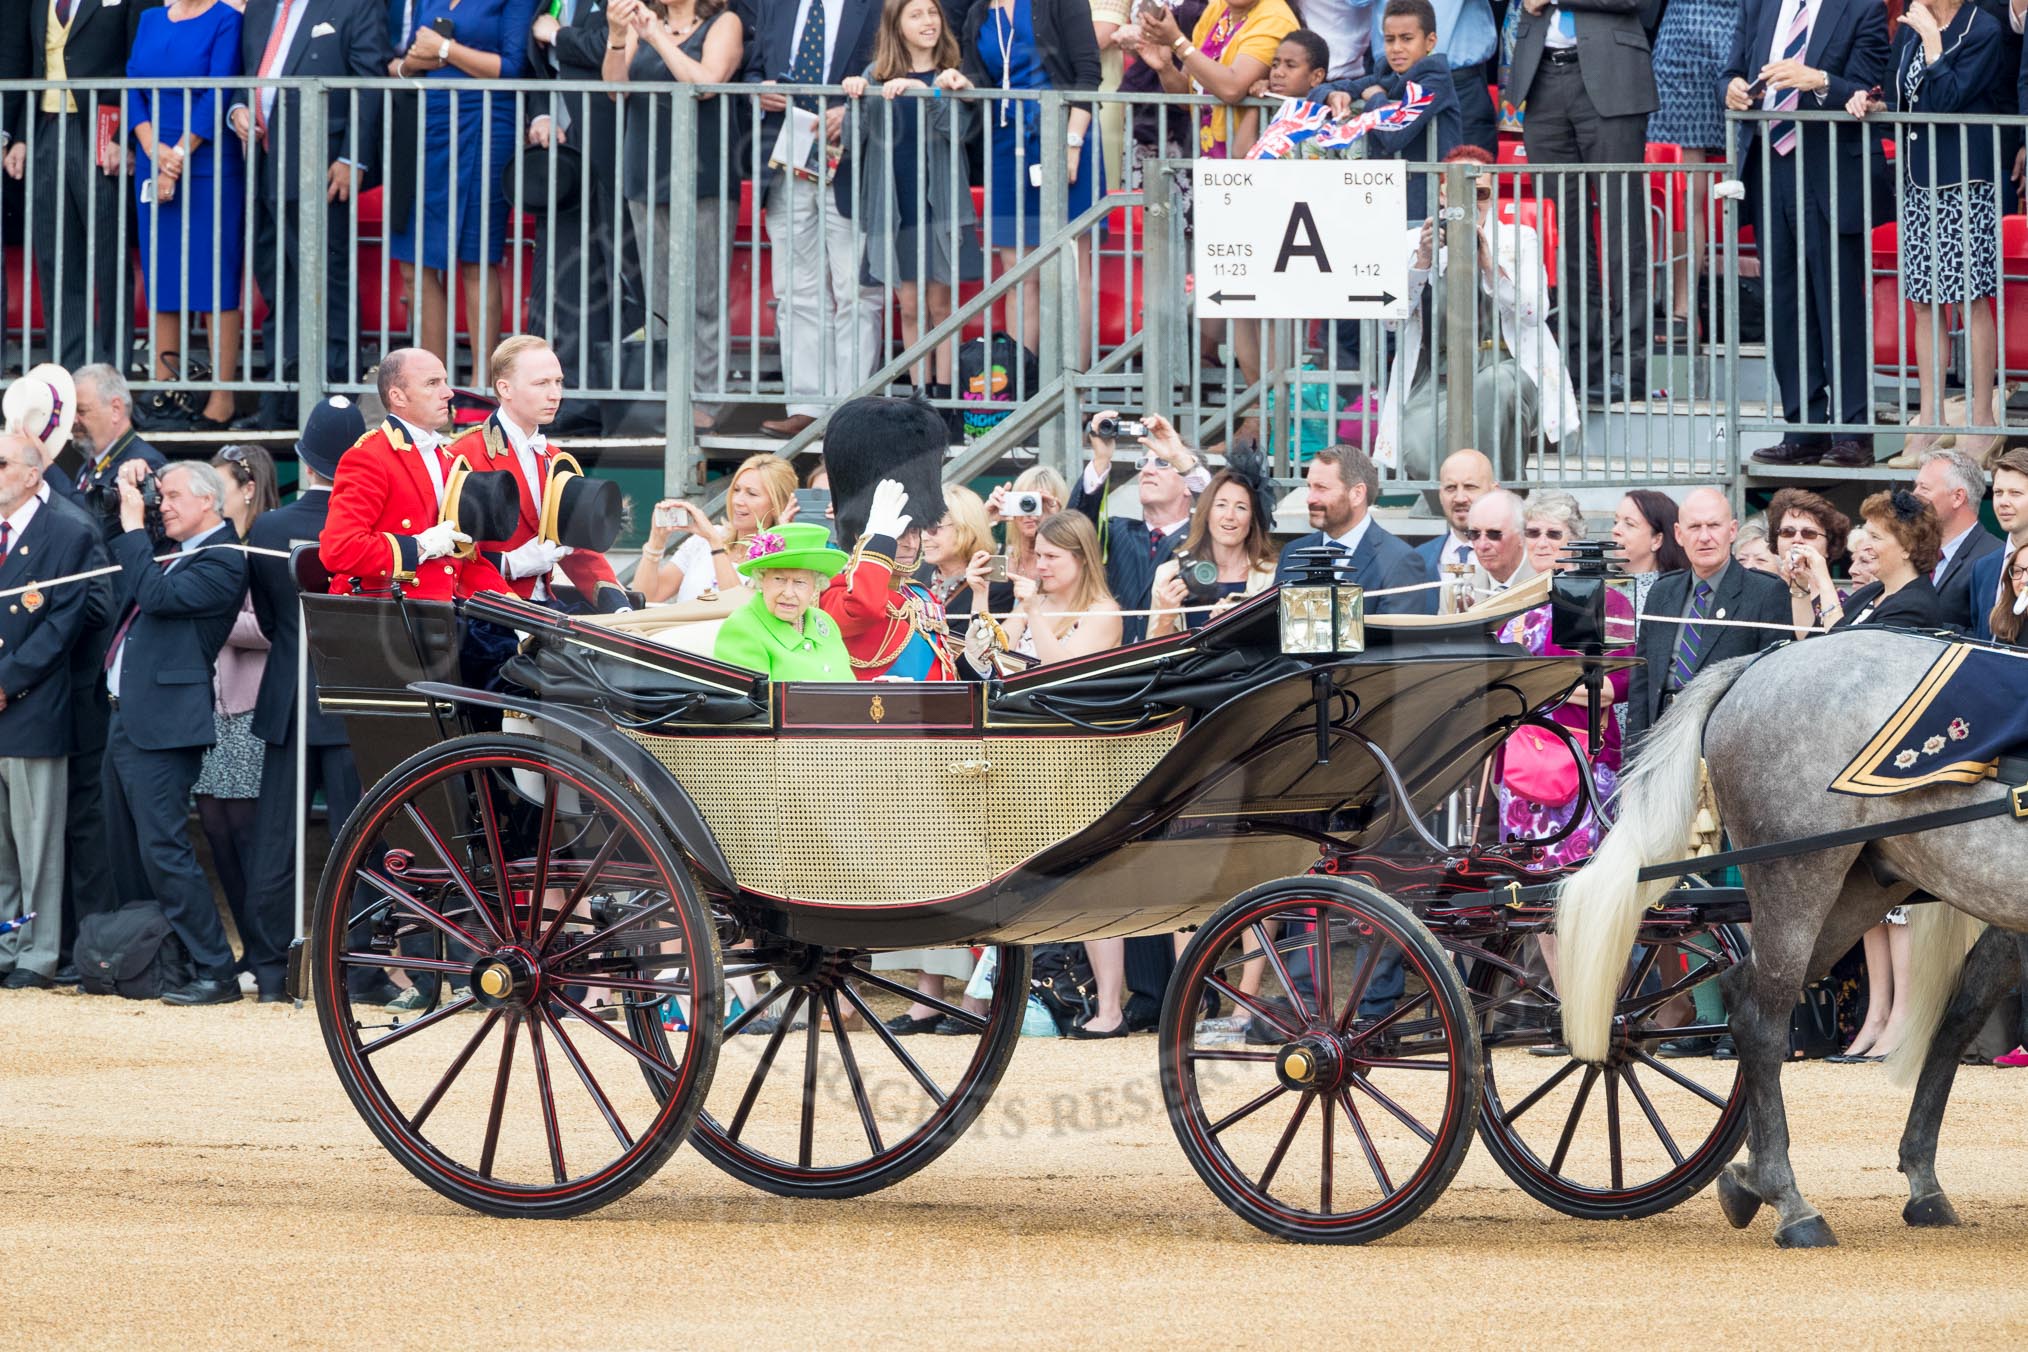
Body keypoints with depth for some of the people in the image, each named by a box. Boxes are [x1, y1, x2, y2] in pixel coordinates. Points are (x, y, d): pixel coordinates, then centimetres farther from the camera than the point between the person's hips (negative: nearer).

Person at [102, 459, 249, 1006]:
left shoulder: (222, 560, -11)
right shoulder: (176, 553, 16)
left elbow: (156, 595, -21)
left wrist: (134, 526, -13)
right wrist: (126, 499, 16)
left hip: (163, 721, -10)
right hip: (127, 716, 10)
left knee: (163, 848, -12)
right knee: (126, 852, 14)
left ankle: (216, 973, -10)